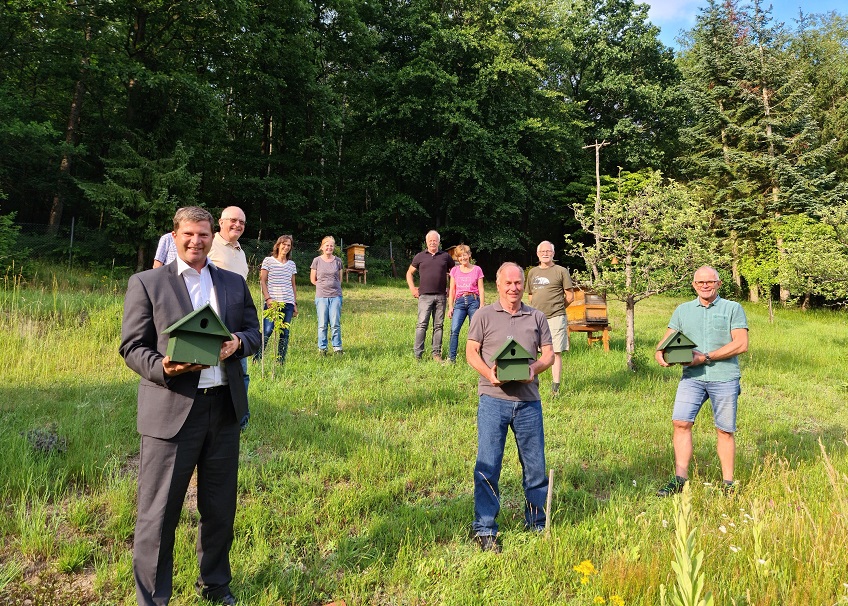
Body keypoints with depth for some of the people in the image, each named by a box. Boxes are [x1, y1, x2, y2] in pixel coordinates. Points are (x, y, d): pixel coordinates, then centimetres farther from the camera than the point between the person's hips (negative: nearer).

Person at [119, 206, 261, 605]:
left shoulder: (234, 283, 11)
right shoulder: (147, 283, 0)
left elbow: (253, 330, 15)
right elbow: (132, 347, -3)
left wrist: (239, 343, -8)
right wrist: (163, 368, -23)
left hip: (224, 408, 4)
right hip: (171, 410, -4)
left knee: (220, 507, 17)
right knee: (158, 513, 4)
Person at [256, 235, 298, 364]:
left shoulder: (292, 264, 15)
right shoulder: (268, 261, 3)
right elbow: (262, 281, 2)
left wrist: (295, 303, 14)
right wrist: (268, 298, -9)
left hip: (288, 303, 4)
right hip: (272, 302, -4)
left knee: (285, 333, 3)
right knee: (267, 331, -14)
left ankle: (281, 362, 9)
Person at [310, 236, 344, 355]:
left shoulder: (338, 261, 6)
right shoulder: (317, 260, 3)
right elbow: (313, 280, 8)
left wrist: (333, 286, 4)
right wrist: (324, 285, 5)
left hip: (336, 296, 1)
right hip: (321, 296, -1)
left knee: (335, 324, -1)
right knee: (322, 324, 2)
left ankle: (337, 348, 8)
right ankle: (322, 348, 11)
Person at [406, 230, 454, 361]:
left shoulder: (446, 256, 10)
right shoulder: (420, 257, 8)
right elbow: (409, 273, 16)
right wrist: (412, 288, 5)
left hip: (441, 296, 2)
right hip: (425, 296, -2)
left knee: (438, 325, 6)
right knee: (421, 324, -8)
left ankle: (436, 354, 12)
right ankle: (417, 354, -6)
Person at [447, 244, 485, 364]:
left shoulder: (477, 269, 7)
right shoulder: (455, 270, 12)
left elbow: (481, 290, 6)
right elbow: (452, 290, 13)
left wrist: (481, 307, -1)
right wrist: (450, 307, 7)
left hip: (473, 301, -1)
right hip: (460, 301, 1)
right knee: (454, 330, -12)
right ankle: (451, 358, -9)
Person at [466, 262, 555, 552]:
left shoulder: (536, 317, 13)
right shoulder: (484, 315, 6)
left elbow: (549, 353, 12)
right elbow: (471, 351, 2)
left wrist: (535, 368, -9)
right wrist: (488, 372, -15)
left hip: (528, 401, 3)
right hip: (493, 399, -2)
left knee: (535, 464, 10)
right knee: (487, 465, -2)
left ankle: (538, 523, 28)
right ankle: (484, 529, 8)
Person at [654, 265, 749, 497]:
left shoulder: (733, 308, 5)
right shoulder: (683, 310, 16)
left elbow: (741, 344, -5)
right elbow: (668, 339, 15)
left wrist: (706, 357, -13)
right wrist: (659, 354, -9)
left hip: (724, 377, -2)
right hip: (691, 377, 3)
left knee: (725, 430, 4)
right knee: (681, 423, -9)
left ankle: (728, 482, 16)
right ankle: (680, 479, -3)